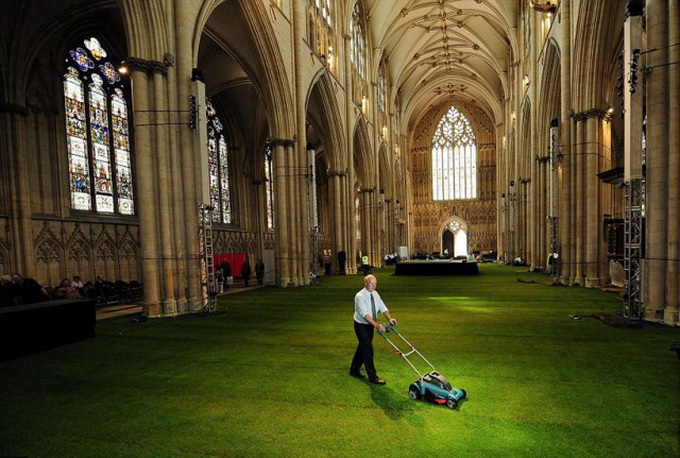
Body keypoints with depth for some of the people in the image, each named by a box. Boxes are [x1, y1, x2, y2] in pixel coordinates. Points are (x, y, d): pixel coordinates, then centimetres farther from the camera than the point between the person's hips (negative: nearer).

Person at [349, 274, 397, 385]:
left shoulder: (375, 294, -1)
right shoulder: (360, 296, -23)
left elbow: (382, 308, -5)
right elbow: (365, 314, -33)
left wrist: (389, 319, -23)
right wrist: (377, 325, -42)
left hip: (370, 325, 7)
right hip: (361, 325, -7)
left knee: (362, 348, 17)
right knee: (368, 349, -7)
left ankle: (354, 370, 35)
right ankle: (373, 377, 2)